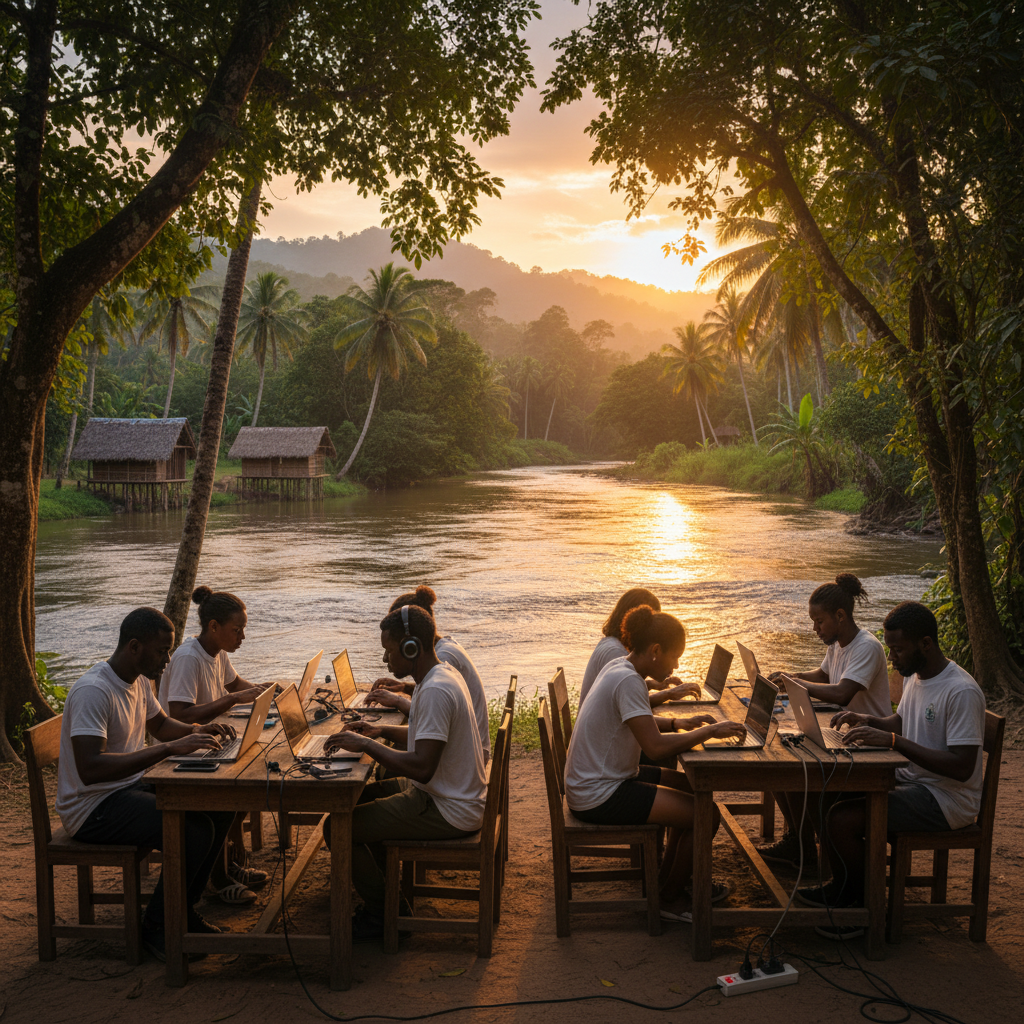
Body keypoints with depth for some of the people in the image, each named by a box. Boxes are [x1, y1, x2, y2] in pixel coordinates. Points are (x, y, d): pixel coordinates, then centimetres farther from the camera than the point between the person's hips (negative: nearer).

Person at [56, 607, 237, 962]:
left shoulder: (138, 680, 6)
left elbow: (160, 724, 25)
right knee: (195, 830, -26)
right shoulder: (93, 691, -25)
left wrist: (199, 730, 4)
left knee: (220, 806, 0)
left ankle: (184, 910, 12)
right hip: (92, 808, -10)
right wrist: (169, 748, -36)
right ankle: (156, 927, -5)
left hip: (130, 786, 10)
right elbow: (90, 769, -36)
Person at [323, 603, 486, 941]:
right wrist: (383, 731, 9)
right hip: (455, 796, 11)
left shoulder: (435, 691, -26)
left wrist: (365, 745, -21)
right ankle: (385, 890, 29)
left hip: (447, 812, -11)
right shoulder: (442, 674, 7)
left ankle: (383, 915, 7)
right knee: (358, 798, 23)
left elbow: (422, 767, -31)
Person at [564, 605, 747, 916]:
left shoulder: (619, 667, 7)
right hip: (600, 797, -11)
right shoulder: (628, 681, -24)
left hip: (595, 782, 11)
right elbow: (656, 747, -29)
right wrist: (709, 731, -18)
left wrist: (678, 723, 6)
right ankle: (670, 898, 9)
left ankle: (668, 876, 29)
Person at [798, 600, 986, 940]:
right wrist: (868, 720, 4)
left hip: (946, 799, -9)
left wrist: (893, 741, -31)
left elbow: (962, 767, -28)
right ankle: (841, 886, 18)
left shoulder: (962, 692, -23)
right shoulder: (915, 676, 7)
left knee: (842, 819, -21)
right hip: (912, 779, 10)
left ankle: (863, 909, 2)